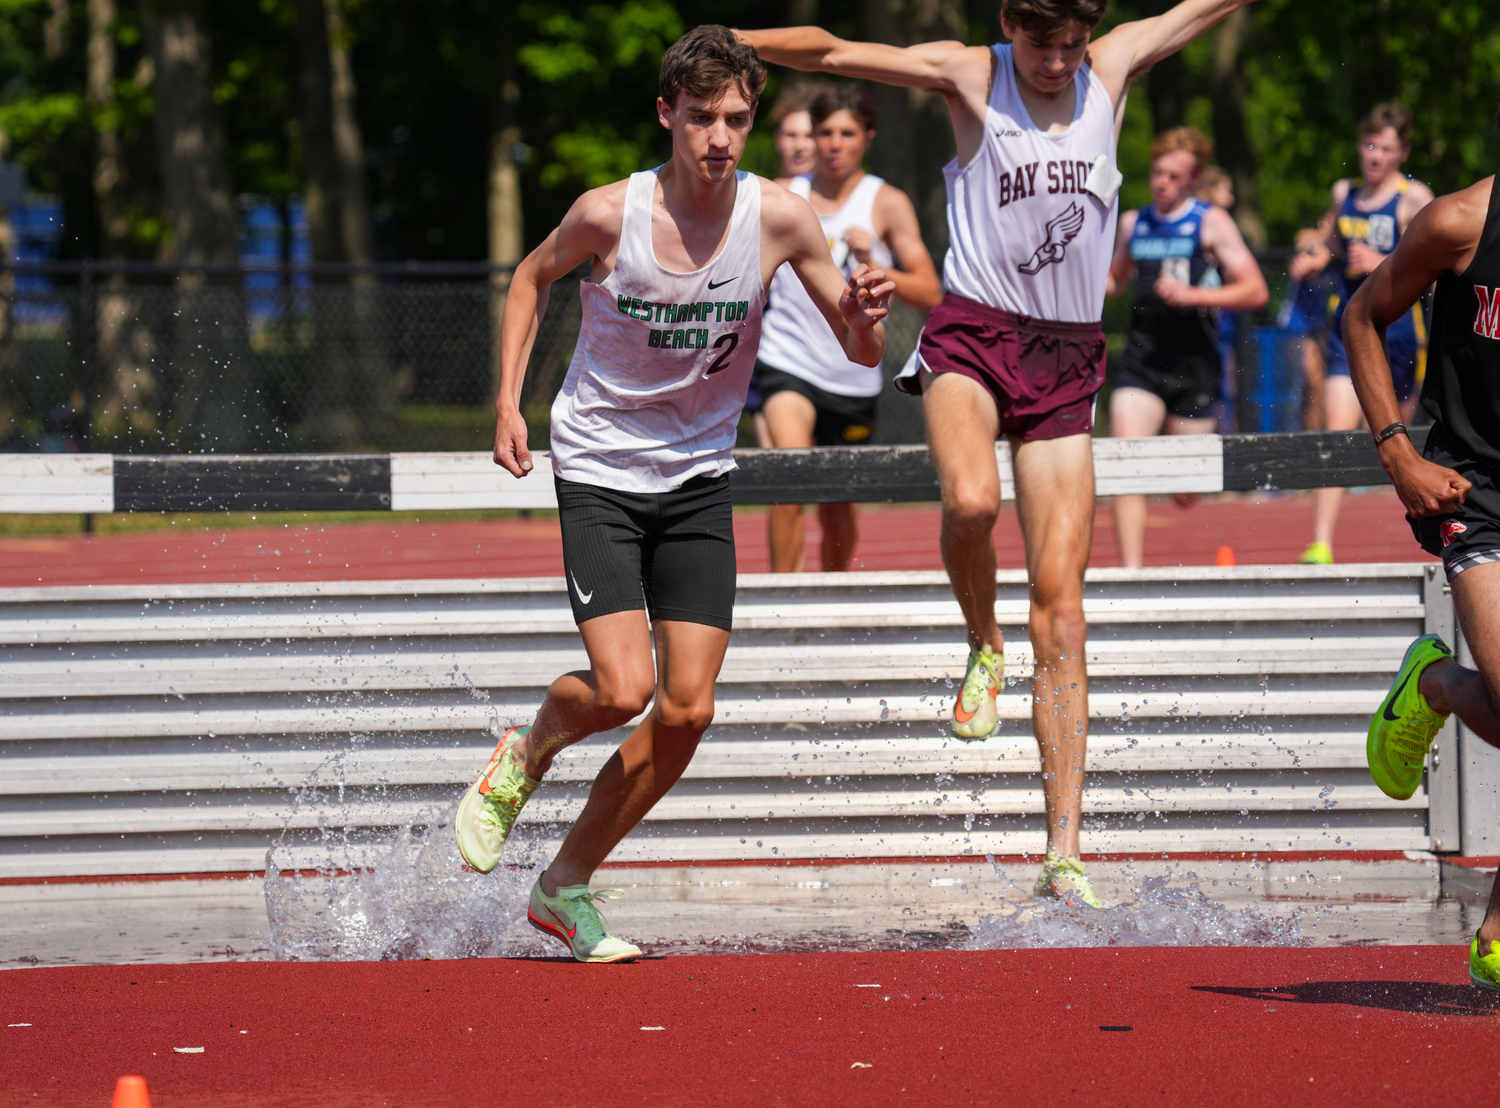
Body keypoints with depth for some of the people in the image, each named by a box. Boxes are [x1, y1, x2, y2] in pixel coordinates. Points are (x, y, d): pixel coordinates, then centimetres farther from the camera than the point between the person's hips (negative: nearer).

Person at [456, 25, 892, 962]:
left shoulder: (778, 218, -11)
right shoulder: (609, 214, -15)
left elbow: (861, 351, -3)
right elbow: (535, 277, 7)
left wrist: (866, 316, -26)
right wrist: (509, 401, -1)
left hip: (700, 477, 3)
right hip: (599, 469, -3)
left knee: (688, 710, -3)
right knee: (623, 689, -18)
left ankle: (567, 886, 15)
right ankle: (528, 754, 18)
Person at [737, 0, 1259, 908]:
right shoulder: (971, 76, 1)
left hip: (1067, 357, 2)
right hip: (972, 334, -2)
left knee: (1061, 606, -3)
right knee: (970, 500, -34)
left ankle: (1065, 850, -4)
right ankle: (984, 646, 1)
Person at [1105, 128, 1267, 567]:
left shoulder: (1211, 223, -1)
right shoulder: (1133, 223, 12)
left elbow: (1255, 291, -7)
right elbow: (1115, 280, 30)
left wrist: (1192, 295, -19)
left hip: (1195, 363, -3)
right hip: (1141, 360, 3)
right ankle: (1132, 570, -17)